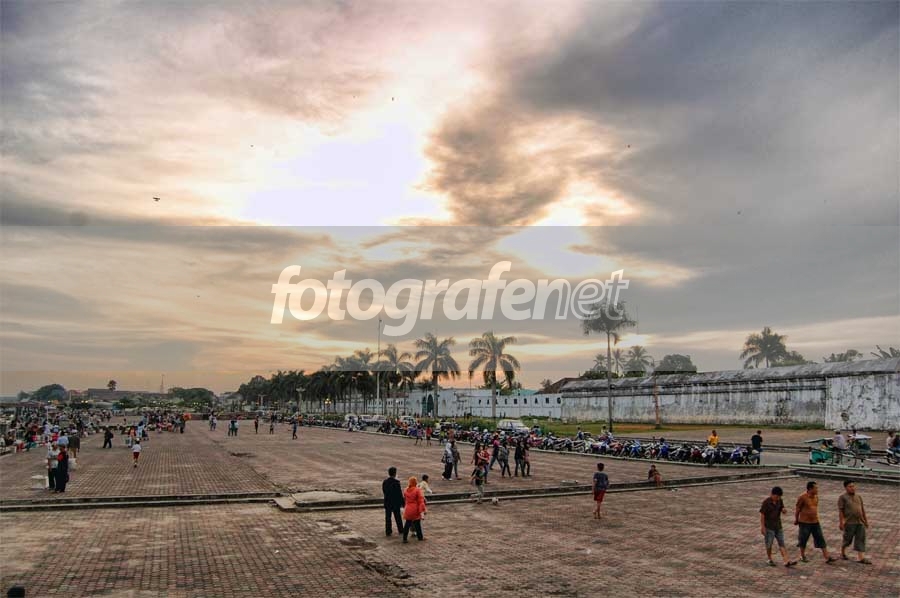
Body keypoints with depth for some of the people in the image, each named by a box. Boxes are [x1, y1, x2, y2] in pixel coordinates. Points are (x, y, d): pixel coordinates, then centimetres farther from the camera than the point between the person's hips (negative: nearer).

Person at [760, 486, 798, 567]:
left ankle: (787, 561, -1)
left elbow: (782, 509, 12)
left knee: (782, 544, 2)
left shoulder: (780, 501, 0)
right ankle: (769, 559, 22)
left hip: (778, 526, 5)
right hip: (769, 527, -5)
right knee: (769, 544, 6)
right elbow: (762, 515, -14)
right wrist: (762, 527, -16)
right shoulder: (766, 502, -16)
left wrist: (784, 510, -14)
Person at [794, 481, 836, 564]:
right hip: (805, 523, -6)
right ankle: (802, 556, 25)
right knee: (803, 540, 7)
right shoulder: (803, 497, -17)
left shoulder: (816, 496, 3)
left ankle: (827, 558, 6)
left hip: (815, 522, 6)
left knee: (821, 540, 3)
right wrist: (796, 520, -1)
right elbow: (797, 509, -9)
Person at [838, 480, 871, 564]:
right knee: (848, 539, 4)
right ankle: (843, 552, 26)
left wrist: (866, 520, 15)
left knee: (861, 539, 0)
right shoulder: (843, 497, -8)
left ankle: (861, 558, 0)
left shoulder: (858, 497, 11)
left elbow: (862, 509, 17)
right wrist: (841, 522, -16)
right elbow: (840, 510, -11)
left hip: (860, 522, 5)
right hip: (849, 522, -5)